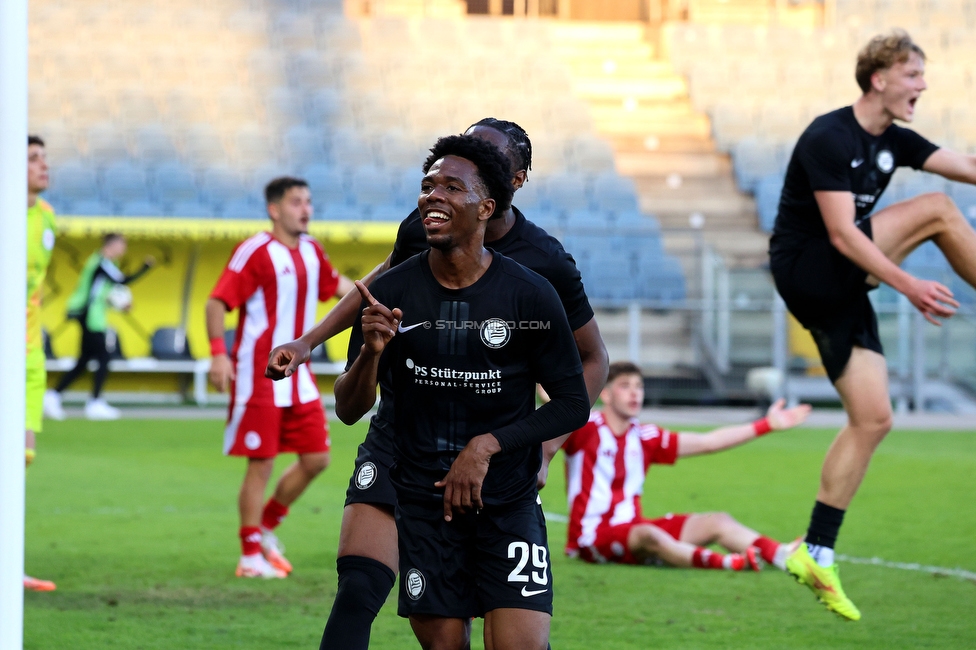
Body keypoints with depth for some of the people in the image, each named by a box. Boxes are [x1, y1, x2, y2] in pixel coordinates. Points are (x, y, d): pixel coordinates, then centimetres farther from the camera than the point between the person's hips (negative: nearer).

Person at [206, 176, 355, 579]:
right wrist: (218, 353, -25)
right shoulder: (256, 252, -12)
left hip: (298, 375, 8)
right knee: (261, 464, -4)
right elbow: (217, 302, -15)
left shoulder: (311, 251, 10)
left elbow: (335, 285, 30)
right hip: (259, 376, -7)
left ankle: (266, 527, 24)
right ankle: (251, 554, 6)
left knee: (316, 459, 6)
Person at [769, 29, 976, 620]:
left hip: (841, 288, 8)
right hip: (807, 272, -8)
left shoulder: (894, 142, 9)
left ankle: (817, 554, 5)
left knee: (873, 419, 1)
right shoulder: (829, 139, -16)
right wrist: (909, 286, -27)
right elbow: (842, 235, -22)